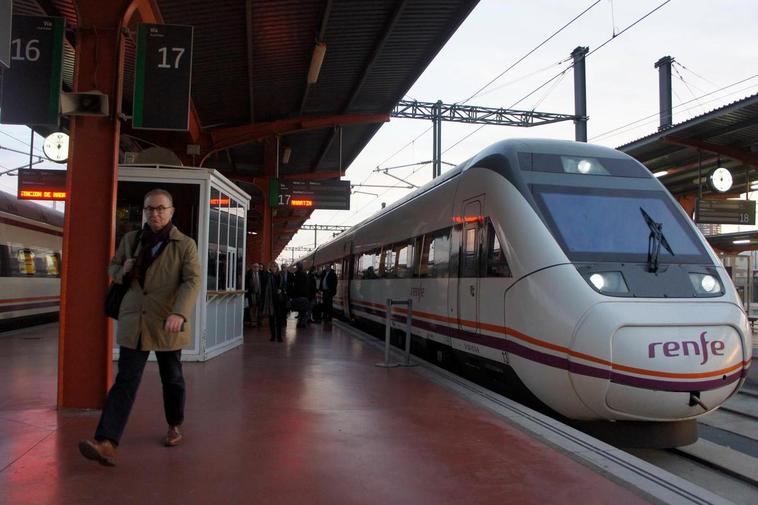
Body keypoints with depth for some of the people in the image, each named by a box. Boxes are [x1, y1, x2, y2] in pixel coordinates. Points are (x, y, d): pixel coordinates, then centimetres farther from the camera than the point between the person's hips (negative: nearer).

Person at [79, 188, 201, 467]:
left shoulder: (185, 244, -3)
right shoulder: (130, 239, 9)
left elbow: (192, 281, -13)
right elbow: (112, 268, 23)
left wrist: (179, 313, -29)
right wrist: (123, 271, -4)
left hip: (167, 324, -2)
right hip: (133, 321, 2)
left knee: (172, 378, 13)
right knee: (125, 381, -4)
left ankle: (174, 427, 34)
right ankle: (106, 443, -8)